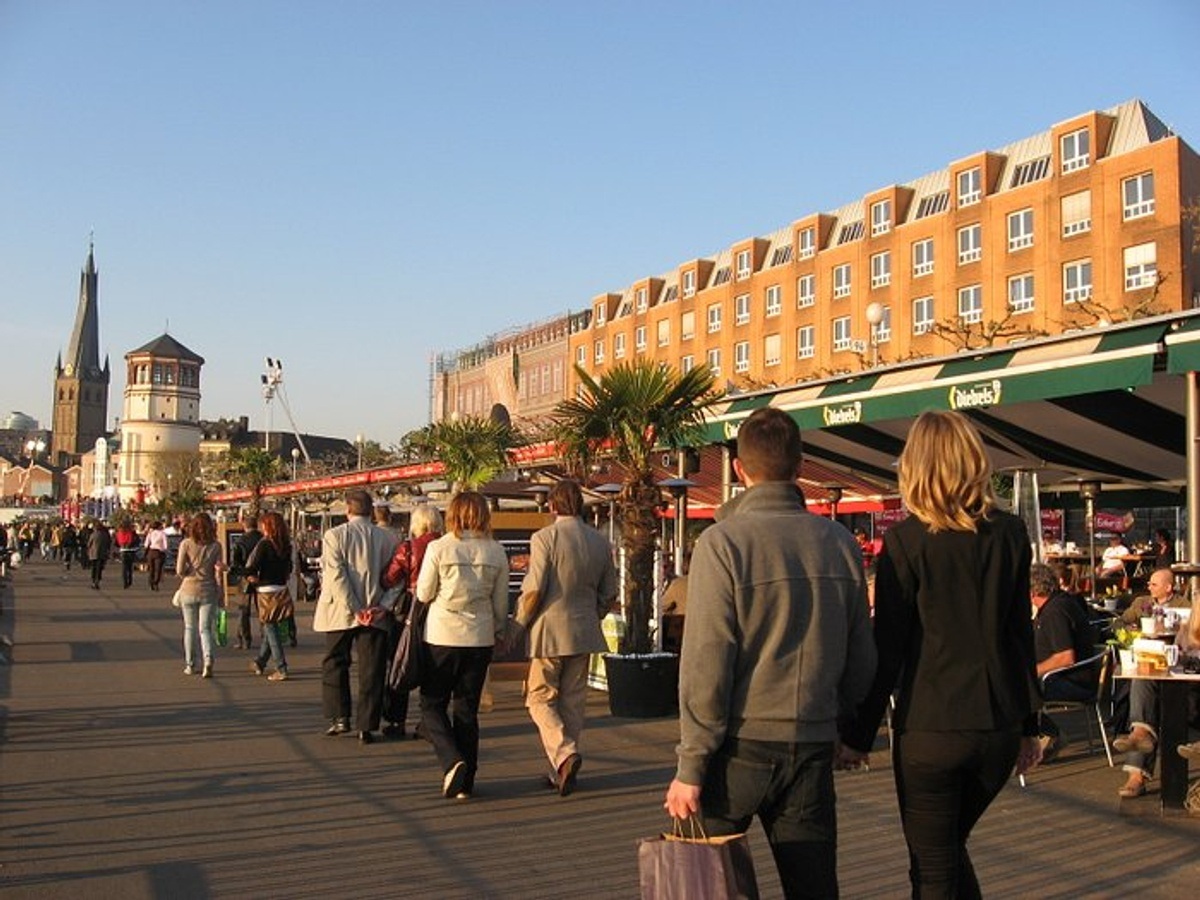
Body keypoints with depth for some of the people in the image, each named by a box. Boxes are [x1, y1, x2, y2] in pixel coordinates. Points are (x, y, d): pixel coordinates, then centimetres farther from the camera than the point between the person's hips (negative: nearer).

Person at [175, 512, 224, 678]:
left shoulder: (186, 544, -6)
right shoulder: (215, 546, -5)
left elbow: (179, 571, -9)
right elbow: (218, 573, -3)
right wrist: (219, 595, 4)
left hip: (188, 591, 0)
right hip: (208, 591, 0)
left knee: (189, 628, 14)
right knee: (205, 628, 4)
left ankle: (190, 665, 20)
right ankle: (208, 660, -17)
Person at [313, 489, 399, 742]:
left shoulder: (334, 535, -4)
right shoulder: (388, 538, 3)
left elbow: (336, 576, -10)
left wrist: (355, 610, -11)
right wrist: (382, 606, -5)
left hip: (340, 614, -1)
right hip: (376, 615, 2)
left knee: (334, 665, 15)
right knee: (371, 671, 5)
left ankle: (340, 718, 12)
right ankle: (366, 726, 5)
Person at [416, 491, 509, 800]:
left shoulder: (438, 548, -10)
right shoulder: (496, 552, -1)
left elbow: (424, 594, -3)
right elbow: (501, 601, 6)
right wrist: (500, 632, 21)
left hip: (442, 636, -3)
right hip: (480, 638, 3)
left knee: (432, 705, 10)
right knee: (467, 709, 12)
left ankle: (452, 762, -11)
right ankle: (465, 781, 15)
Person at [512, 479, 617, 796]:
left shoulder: (545, 537, -11)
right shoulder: (601, 542, 7)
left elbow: (533, 591, -15)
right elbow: (609, 595, 11)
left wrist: (518, 625, -1)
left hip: (549, 631, -5)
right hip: (584, 634, 5)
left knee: (540, 698, 5)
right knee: (573, 701, 12)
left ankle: (564, 754, -15)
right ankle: (563, 771, 18)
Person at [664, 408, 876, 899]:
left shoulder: (722, 542, -11)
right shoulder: (840, 544, 2)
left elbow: (706, 666, -14)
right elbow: (861, 659, 7)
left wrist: (690, 767, -9)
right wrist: (853, 728, 22)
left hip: (741, 748, -4)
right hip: (813, 748, 4)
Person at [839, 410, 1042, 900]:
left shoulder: (906, 540, -11)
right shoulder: (1009, 533, 2)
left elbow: (888, 649, -10)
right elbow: (1021, 634, 8)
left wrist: (858, 735, -1)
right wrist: (1029, 725, 16)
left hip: (929, 728, -5)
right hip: (998, 727, 5)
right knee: (952, 848, 24)